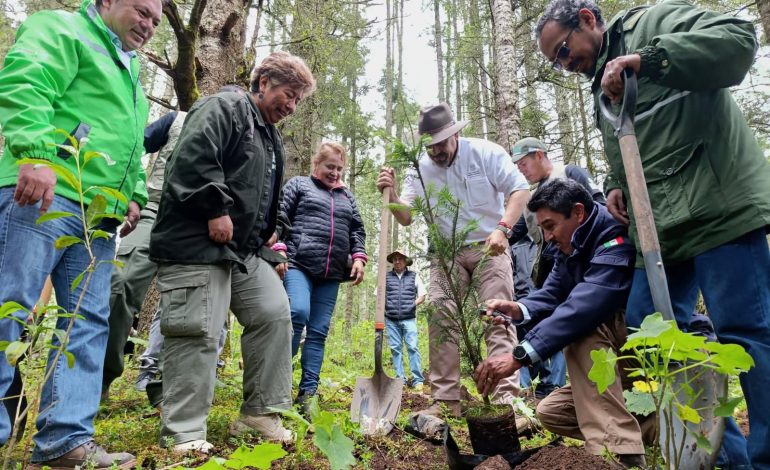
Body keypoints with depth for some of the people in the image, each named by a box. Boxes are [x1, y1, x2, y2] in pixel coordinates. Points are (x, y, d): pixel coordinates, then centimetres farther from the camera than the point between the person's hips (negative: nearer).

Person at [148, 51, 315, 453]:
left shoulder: (271, 138, 24)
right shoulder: (223, 109, -4)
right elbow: (193, 158, -21)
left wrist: (272, 230, 18)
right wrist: (217, 210, -21)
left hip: (247, 250, 10)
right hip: (197, 243, -10)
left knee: (276, 315, 6)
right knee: (199, 334, -8)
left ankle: (259, 412, 17)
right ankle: (183, 433, 6)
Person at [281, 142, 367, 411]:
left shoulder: (347, 196, 25)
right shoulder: (298, 185, 12)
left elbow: (357, 229, 23)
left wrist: (358, 256, 6)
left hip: (331, 273, 5)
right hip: (299, 263, -4)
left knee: (319, 330, 1)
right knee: (298, 313, -25)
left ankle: (308, 393, 6)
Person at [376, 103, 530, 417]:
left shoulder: (485, 153, -7)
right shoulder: (420, 169, 2)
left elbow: (520, 189, -10)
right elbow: (406, 216, 1)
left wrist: (503, 228, -26)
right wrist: (390, 193, -20)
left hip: (489, 247, -3)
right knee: (439, 318, -6)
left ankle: (506, 397, -8)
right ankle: (446, 399, 0)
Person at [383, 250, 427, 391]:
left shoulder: (414, 276, 8)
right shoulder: (386, 277, 10)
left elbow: (422, 295, 11)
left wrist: (413, 304, -4)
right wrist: (384, 308, 1)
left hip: (409, 319, -2)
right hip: (391, 320, 2)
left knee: (413, 347, -7)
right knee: (395, 348, 4)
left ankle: (418, 380, -2)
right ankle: (400, 379, 11)